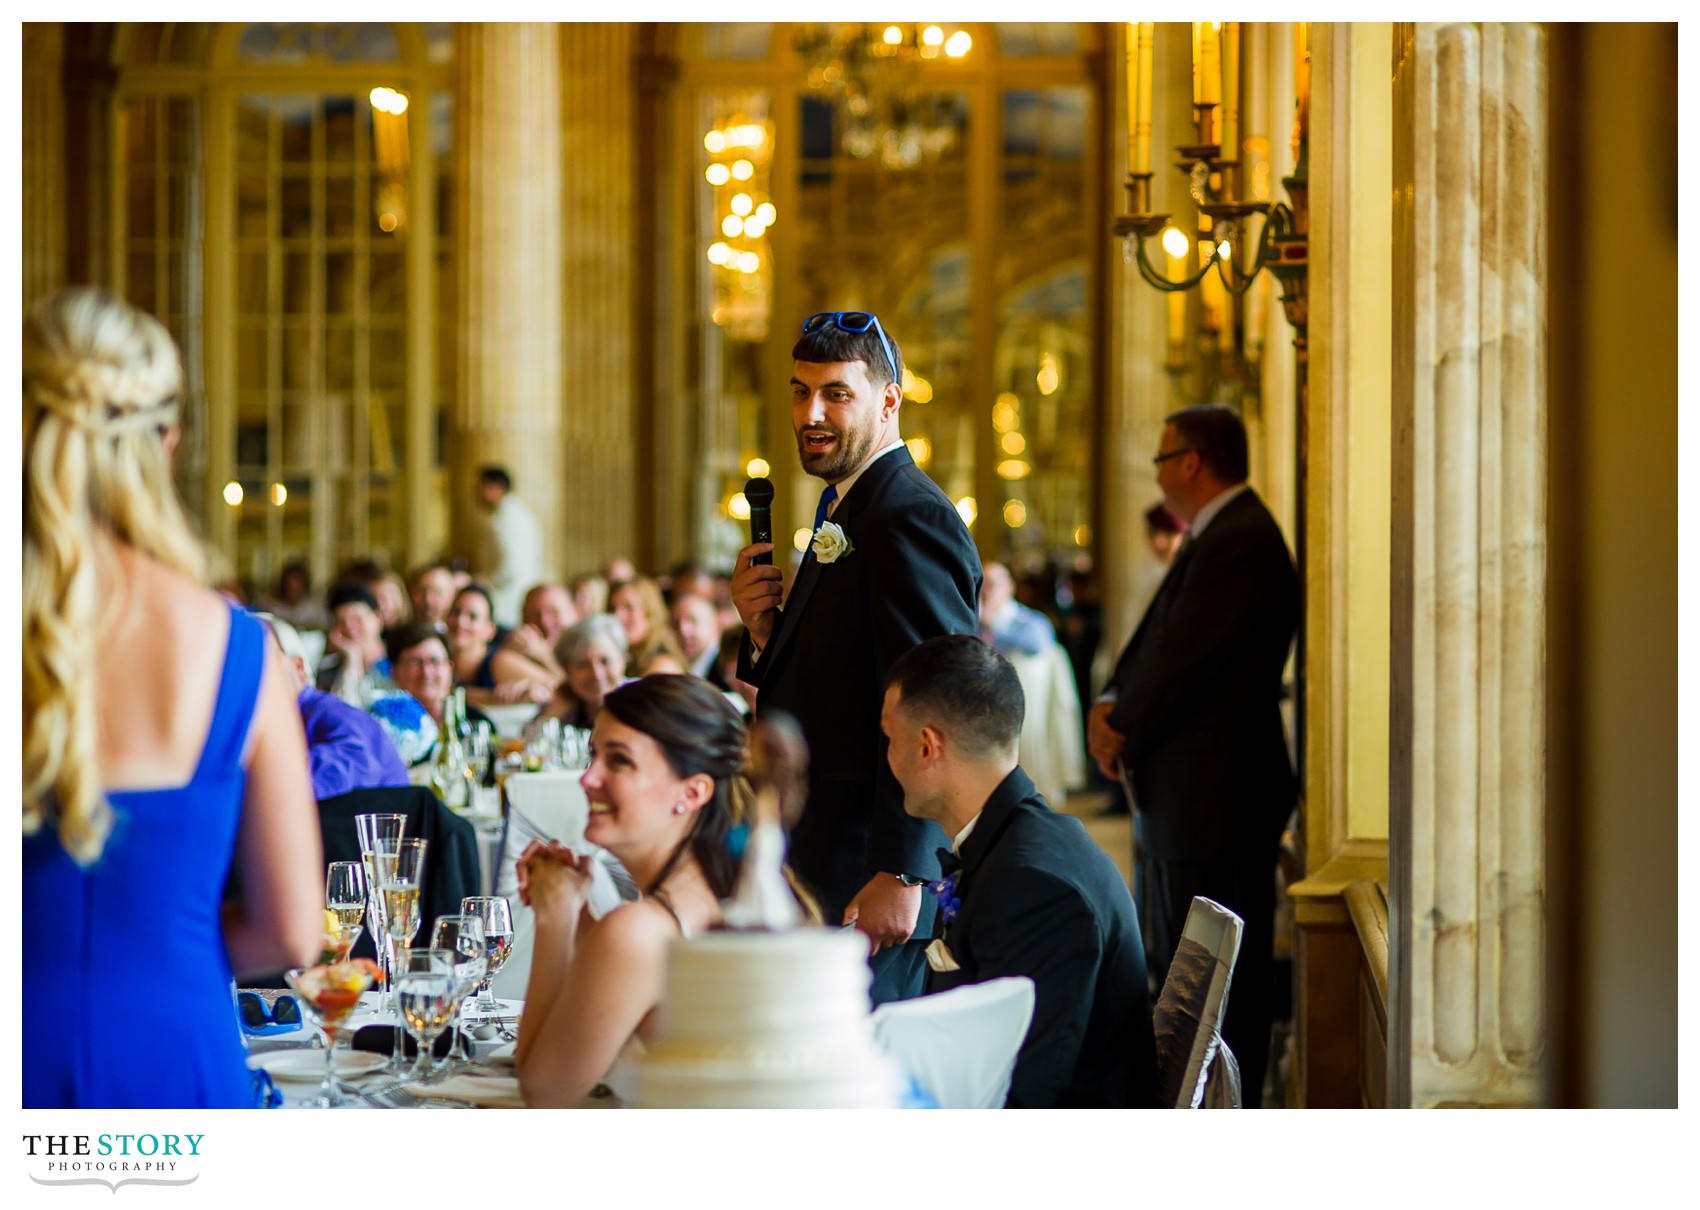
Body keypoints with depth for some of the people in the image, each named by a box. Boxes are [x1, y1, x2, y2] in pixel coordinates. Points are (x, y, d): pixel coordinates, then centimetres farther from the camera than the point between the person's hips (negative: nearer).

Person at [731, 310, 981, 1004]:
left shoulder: (911, 518, -14)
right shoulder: (847, 511, 18)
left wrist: (899, 875, -23)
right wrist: (765, 629, 1)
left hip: (866, 879, -10)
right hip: (815, 868, 10)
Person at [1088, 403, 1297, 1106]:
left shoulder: (1241, 542, -16)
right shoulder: (1213, 538, 18)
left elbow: (1188, 656, -20)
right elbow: (1153, 644, 19)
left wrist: (1123, 730, -8)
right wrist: (1111, 705, 2)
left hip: (1217, 792, -11)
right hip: (1183, 791, 11)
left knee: (1222, 969, -7)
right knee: (1177, 967, 15)